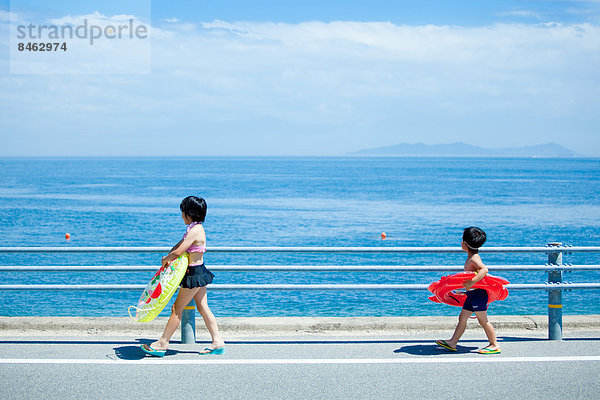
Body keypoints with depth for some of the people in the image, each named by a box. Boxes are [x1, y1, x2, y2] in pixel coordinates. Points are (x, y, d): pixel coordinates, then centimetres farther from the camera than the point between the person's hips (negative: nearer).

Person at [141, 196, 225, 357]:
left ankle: (162, 343, 7)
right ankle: (217, 341, 12)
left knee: (177, 308, -1)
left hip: (194, 274, -10)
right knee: (203, 307, 11)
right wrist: (169, 258, -1)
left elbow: (178, 252, -24)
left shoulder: (195, 231, -21)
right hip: (199, 272, 10)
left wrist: (165, 259, -7)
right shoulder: (195, 228, 10)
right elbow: (178, 246, 15)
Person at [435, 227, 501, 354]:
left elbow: (484, 269, -34)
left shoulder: (473, 258, -18)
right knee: (462, 318, 11)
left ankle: (494, 345, 8)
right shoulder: (472, 257, 12)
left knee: (483, 320, -2)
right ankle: (452, 343, 17)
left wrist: (471, 283, -37)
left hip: (478, 293, -10)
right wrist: (464, 285, 28)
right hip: (472, 294, 10)